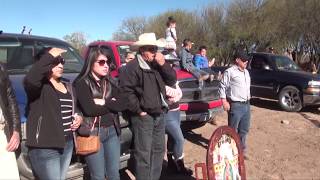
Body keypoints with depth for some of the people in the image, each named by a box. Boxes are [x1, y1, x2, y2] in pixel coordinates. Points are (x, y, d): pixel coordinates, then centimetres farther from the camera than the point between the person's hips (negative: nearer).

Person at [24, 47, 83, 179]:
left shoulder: (68, 86, 13)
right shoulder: (39, 85, -11)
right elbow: (29, 80, -36)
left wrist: (79, 117, 2)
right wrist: (49, 56, -29)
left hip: (67, 144, 8)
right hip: (44, 147, -7)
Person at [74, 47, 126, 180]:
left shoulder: (110, 83, 9)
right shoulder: (82, 83, -6)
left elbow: (122, 105, -3)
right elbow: (89, 109, -19)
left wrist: (103, 102, -12)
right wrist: (111, 104, -8)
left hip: (112, 131, 5)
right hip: (92, 132, -5)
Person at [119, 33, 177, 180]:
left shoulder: (157, 65, 12)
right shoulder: (133, 67, -14)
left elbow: (172, 80, 8)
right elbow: (126, 90, -21)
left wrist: (163, 64, -7)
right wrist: (139, 110, -18)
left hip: (159, 115, 8)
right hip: (143, 117, -8)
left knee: (159, 150, 19)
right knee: (143, 154, -1)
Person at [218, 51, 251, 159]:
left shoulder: (246, 72, 16)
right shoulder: (229, 72, -9)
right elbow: (222, 87, -11)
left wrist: (248, 99, 20)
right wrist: (224, 101, -16)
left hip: (246, 105, 8)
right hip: (235, 105, -8)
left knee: (244, 130, 16)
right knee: (233, 130, 0)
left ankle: (241, 150, 30)